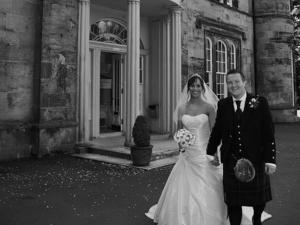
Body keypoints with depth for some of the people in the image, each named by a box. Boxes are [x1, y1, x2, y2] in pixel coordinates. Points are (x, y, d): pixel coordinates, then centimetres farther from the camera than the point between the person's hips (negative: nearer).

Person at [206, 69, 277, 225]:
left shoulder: (260, 102, -4)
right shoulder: (223, 105, 1)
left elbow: (269, 133, -6)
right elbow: (217, 131, 7)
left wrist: (270, 159, -9)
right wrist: (210, 153, 11)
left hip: (255, 160, 0)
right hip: (231, 161, 0)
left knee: (259, 199, 19)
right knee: (232, 201, 8)